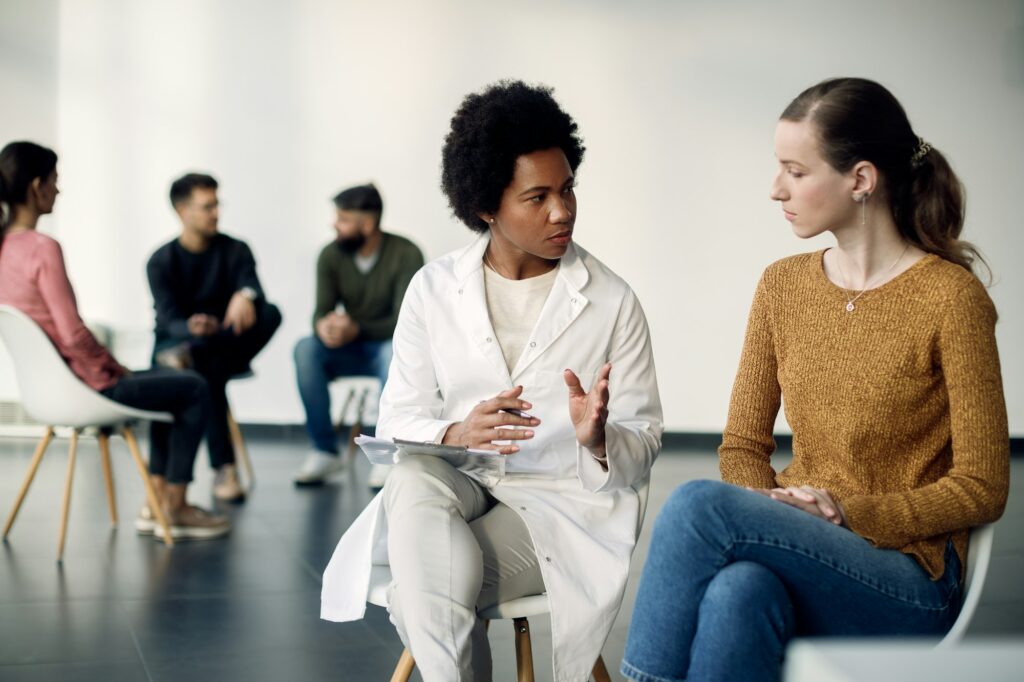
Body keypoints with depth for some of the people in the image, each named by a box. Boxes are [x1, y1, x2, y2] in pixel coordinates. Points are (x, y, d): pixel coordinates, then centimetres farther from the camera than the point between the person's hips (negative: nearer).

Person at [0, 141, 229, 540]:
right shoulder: (43, 248, -23)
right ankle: (173, 510, 12)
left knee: (169, 383, 26)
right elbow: (73, 335, -24)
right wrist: (113, 366, -7)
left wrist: (108, 363, 13)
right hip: (83, 386, -9)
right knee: (194, 389, 6)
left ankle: (157, 503, 25)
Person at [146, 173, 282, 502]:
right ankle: (224, 469, -39)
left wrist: (246, 295, -41)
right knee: (208, 370, -38)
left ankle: (190, 354, -42)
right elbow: (169, 319, -14)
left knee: (269, 314, -28)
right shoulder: (161, 261, -3)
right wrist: (192, 327, -39)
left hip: (227, 343, 2)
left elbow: (254, 290, -15)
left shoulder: (235, 250, 3)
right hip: (175, 339, -2)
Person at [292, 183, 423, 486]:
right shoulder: (331, 255, -4)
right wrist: (323, 326, -35)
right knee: (306, 349, -26)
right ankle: (324, 451, -19)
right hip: (350, 352, 4)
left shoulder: (405, 254, -16)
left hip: (387, 345, -3)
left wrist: (357, 329, -39)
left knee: (395, 352, -38)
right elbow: (322, 311, -8)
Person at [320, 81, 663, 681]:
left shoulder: (613, 302, 0)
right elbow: (397, 421, 3)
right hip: (455, 487, 3)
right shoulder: (434, 289, 4)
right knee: (413, 484, -34)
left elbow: (645, 445, 1)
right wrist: (455, 435, -20)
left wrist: (599, 440, -23)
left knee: (418, 590, -29)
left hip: (562, 504, -2)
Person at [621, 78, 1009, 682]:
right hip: (802, 554, 4)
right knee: (736, 592, -35)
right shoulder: (783, 286, 9)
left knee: (699, 503, -29)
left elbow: (982, 490, -6)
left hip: (909, 588, -4)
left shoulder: (952, 298, -8)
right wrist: (773, 510, -9)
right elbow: (743, 445, 12)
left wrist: (850, 513, -17)